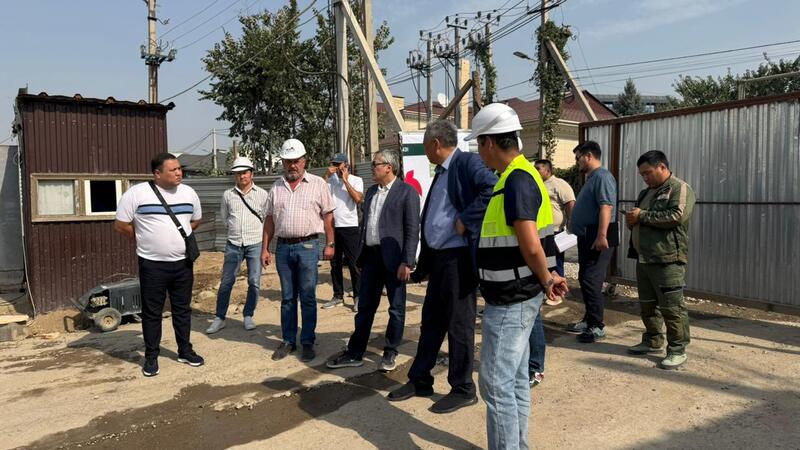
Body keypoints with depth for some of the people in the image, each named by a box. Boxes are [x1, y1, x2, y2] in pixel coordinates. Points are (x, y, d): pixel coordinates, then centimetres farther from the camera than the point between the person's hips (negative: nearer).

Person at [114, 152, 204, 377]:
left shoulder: (188, 192, 3)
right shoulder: (137, 193, -11)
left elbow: (196, 220, 18)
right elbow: (121, 224, -5)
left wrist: (177, 236, 10)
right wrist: (145, 240, 3)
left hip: (183, 263, 4)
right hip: (152, 264, -4)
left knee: (183, 309, 14)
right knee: (152, 312, 7)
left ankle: (185, 351, 27)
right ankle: (151, 356, 19)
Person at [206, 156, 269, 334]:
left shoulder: (262, 194, 2)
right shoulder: (227, 195, 6)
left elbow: (267, 218, 7)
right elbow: (223, 217, 18)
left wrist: (256, 232, 6)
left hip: (255, 244, -1)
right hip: (233, 244, 1)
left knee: (254, 282, 2)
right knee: (226, 282, 3)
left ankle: (248, 316, 17)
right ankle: (219, 318, 14)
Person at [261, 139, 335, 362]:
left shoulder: (318, 184, 0)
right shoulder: (276, 187, 9)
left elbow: (327, 216, 0)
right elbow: (270, 219, 12)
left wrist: (330, 244, -5)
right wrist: (265, 249, 9)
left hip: (308, 246, -3)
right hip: (283, 247, 3)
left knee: (307, 297, 2)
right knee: (287, 297, 12)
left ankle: (308, 342, 13)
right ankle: (288, 341, 22)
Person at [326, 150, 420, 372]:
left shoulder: (407, 192, -7)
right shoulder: (371, 191, 14)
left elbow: (412, 229, -12)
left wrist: (407, 262, -17)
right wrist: (361, 257, 15)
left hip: (393, 258, -6)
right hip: (371, 255, 7)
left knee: (397, 308, 7)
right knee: (364, 307, 11)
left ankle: (390, 353, 20)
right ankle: (354, 353, 20)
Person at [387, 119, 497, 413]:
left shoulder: (468, 162, -10)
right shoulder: (441, 173, 17)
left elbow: (492, 189, -28)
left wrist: (465, 220, -23)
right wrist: (423, 265, 20)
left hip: (459, 258, -9)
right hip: (438, 257, 9)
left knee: (459, 324, 2)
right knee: (431, 320, 16)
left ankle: (463, 390, 18)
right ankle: (420, 380, 30)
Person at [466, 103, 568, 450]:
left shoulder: (516, 180, -20)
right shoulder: (519, 176, 12)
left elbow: (532, 246, -25)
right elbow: (531, 244, 18)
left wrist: (546, 281, -9)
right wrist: (548, 277, 15)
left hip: (511, 300, -10)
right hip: (515, 297, 10)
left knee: (495, 383, -2)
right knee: (515, 380, 18)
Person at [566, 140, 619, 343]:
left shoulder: (602, 177, -12)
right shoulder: (591, 178, 19)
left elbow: (606, 206, -23)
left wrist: (601, 236, -30)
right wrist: (575, 232, 26)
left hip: (598, 238, -10)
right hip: (587, 237, 10)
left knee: (591, 280, -10)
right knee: (585, 279, 14)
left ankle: (597, 326, -4)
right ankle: (589, 320, 24)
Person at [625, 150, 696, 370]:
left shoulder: (680, 189, -7)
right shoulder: (646, 192, 19)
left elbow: (676, 216, -23)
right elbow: (640, 220, 29)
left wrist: (642, 215, -16)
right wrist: (632, 221, 4)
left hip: (668, 260, -9)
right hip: (644, 258, 9)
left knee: (672, 307, -4)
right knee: (647, 304, 15)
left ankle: (677, 350, 5)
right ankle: (653, 340, 29)